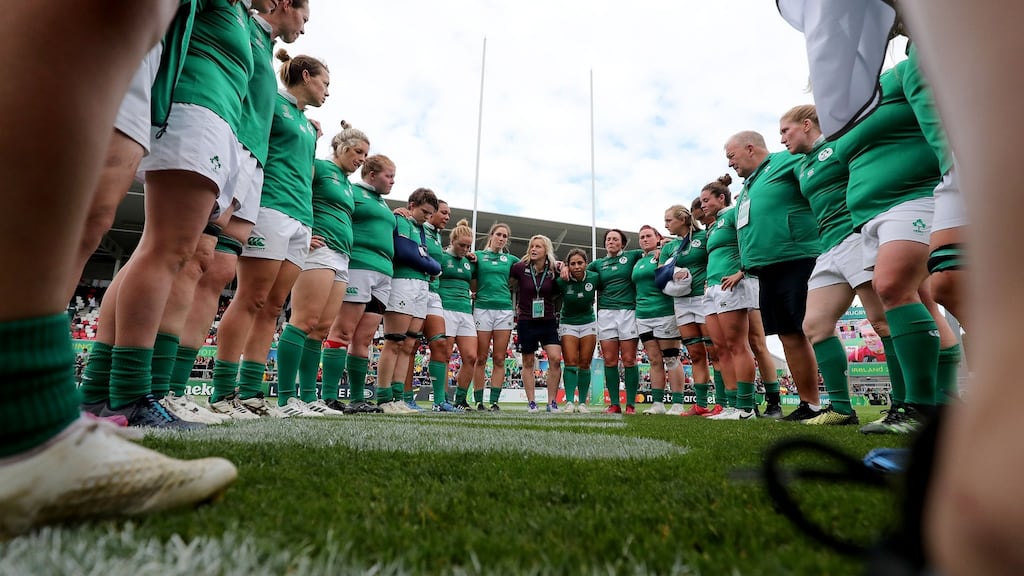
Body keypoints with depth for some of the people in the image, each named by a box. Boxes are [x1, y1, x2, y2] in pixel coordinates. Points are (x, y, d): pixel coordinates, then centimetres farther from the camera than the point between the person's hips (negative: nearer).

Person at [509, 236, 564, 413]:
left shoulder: (554, 270, -2)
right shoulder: (520, 268, -7)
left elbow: (558, 293, 12)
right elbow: (507, 283, 6)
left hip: (548, 321, 1)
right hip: (526, 322, -1)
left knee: (555, 359, -9)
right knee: (528, 363, 7)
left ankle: (552, 403, 4)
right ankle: (531, 403, 18)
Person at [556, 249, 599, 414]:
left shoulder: (594, 278, -10)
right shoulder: (562, 281, -16)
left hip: (588, 323, 2)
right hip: (568, 324, -2)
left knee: (585, 364, 2)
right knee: (571, 362, -11)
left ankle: (583, 402, 9)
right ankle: (569, 402, -8)